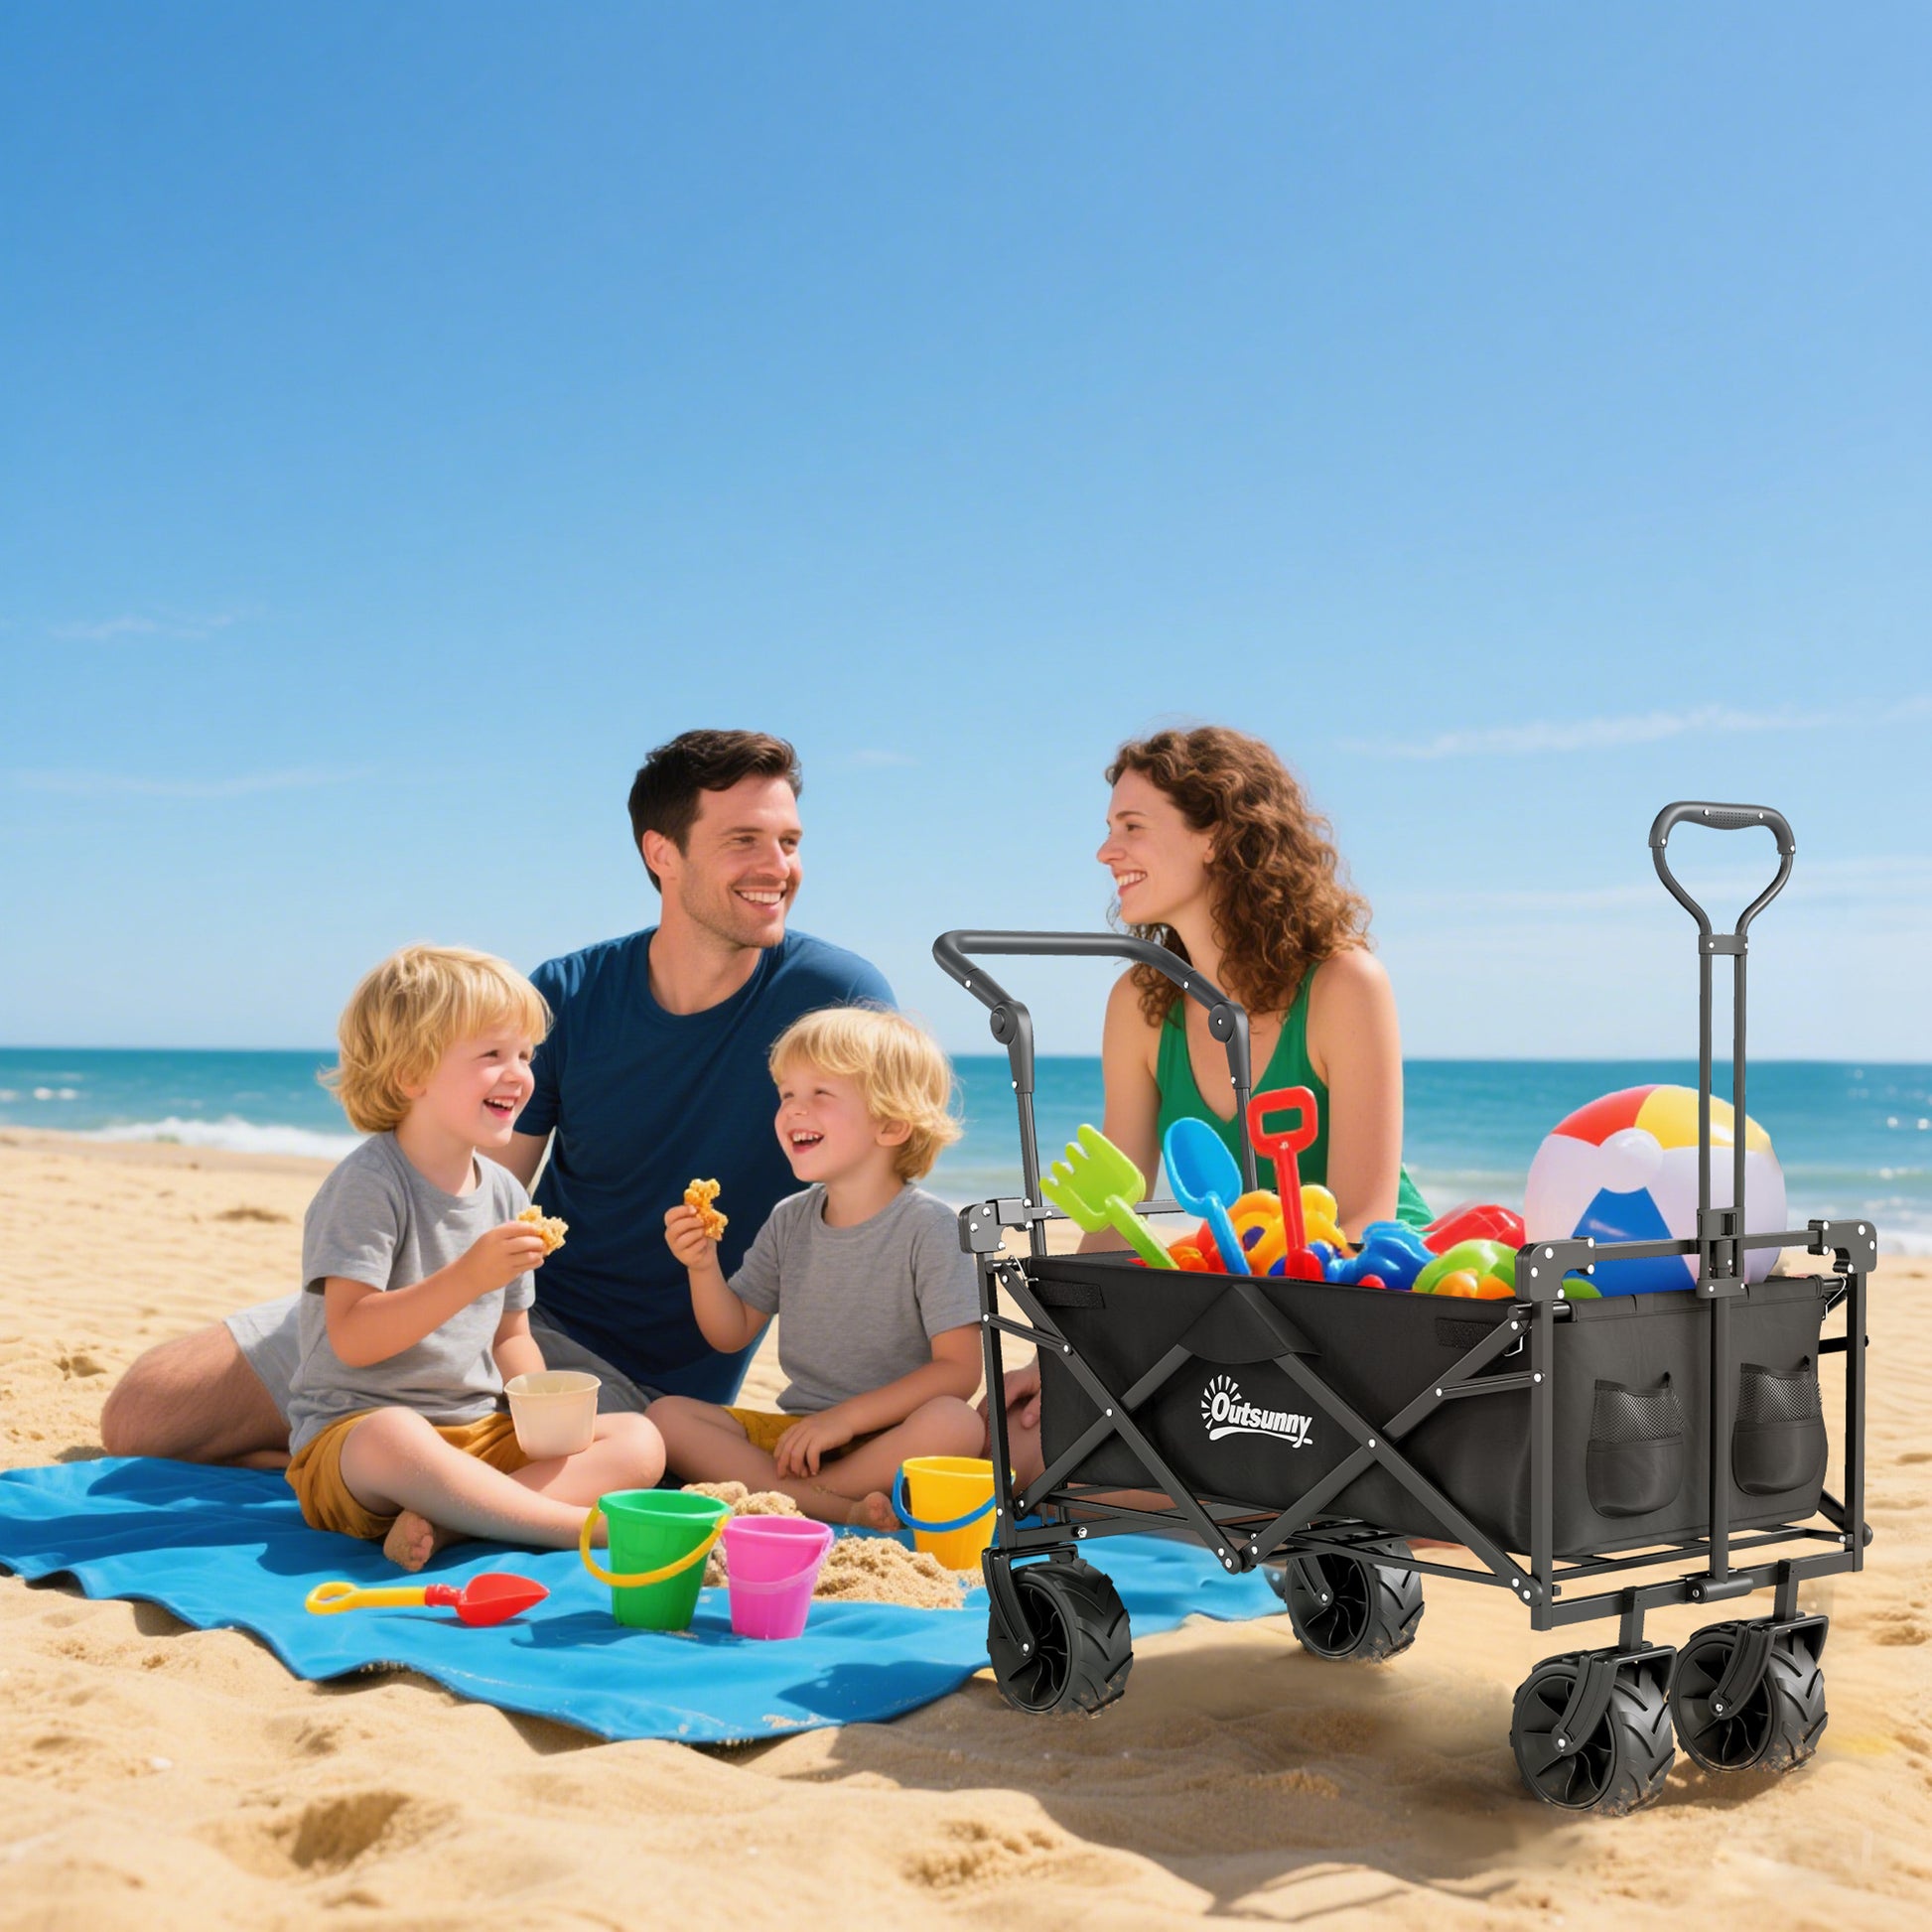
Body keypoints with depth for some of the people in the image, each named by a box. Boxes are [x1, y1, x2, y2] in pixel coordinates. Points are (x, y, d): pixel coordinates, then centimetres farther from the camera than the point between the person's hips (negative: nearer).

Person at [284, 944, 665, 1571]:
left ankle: (438, 1523, -26)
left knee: (638, 1442, -9)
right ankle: (590, 1526, -32)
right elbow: (352, 1339, -22)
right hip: (352, 1432, -7)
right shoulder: (367, 1185, -12)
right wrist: (467, 1276, -32)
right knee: (394, 1438, -42)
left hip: (480, 1433, 8)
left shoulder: (505, 1194, 11)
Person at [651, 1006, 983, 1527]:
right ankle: (842, 1509, -27)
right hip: (796, 1430, 5)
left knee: (955, 1424, -36)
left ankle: (764, 1489, -27)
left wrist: (846, 1416, -20)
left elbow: (959, 1368, -15)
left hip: (889, 1437, -5)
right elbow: (733, 1334, 14)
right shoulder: (790, 1220, 6)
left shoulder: (928, 1226, -10)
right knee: (667, 1416, -15)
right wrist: (703, 1267, -6)